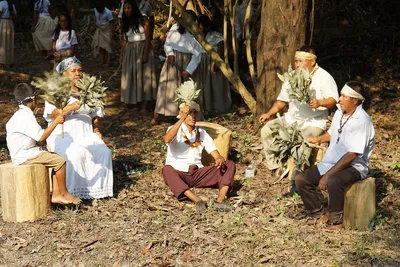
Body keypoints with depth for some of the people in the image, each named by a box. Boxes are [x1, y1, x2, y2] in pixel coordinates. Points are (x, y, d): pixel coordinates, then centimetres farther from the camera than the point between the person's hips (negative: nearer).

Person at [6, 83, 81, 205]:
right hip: (24, 156, -11)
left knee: (56, 157, 10)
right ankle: (64, 193, 2)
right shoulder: (26, 116, -19)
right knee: (60, 161, -13)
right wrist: (56, 122, -19)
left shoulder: (19, 115, 14)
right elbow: (41, 137, -24)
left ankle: (56, 195, 2)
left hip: (24, 153, 11)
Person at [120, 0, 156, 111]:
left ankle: (144, 106, -4)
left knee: (143, 76, -4)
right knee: (131, 77, 4)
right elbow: (124, 40, 11)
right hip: (130, 51, 5)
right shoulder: (125, 23, 10)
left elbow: (147, 38, -10)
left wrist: (145, 54, -18)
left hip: (142, 49, -5)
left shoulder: (143, 20, -6)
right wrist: (123, 56, 6)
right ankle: (133, 103, 9)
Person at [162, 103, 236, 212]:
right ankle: (197, 201, -50)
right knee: (167, 170, -39)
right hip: (178, 173, -4)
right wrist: (182, 119, -32)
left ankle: (220, 200, -35)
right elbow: (167, 139, -24)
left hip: (198, 174, 4)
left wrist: (220, 159, -18)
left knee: (230, 164, -13)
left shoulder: (202, 133, 16)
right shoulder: (176, 130, 2)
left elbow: (216, 154, 7)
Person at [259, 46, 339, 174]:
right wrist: (269, 114, 2)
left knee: (303, 139, -35)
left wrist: (320, 102, -36)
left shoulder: (323, 77, -8)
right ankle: (275, 166, -6)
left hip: (314, 121, -6)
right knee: (267, 130, -9)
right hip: (291, 119, 6)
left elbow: (333, 99, -15)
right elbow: (282, 100, 15)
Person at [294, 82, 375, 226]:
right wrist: (319, 139, 5)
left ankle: (336, 218, -14)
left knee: (333, 181, -38)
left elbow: (351, 155, -25)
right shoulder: (339, 112, 5)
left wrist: (327, 175, -25)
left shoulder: (362, 121, -20)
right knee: (300, 179, -7)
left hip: (353, 167, -8)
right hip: (330, 163, 8)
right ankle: (315, 211, 10)